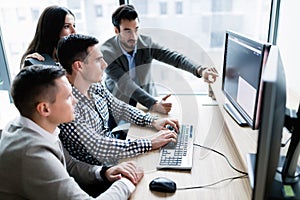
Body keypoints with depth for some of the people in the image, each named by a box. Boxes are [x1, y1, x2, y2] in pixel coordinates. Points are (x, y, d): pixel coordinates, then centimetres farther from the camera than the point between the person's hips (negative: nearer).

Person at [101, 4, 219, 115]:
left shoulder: (146, 43, -9)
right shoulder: (107, 52, -19)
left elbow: (173, 57, -19)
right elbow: (125, 84, -28)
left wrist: (199, 70, -38)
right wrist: (153, 104, -40)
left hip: (146, 101, 3)